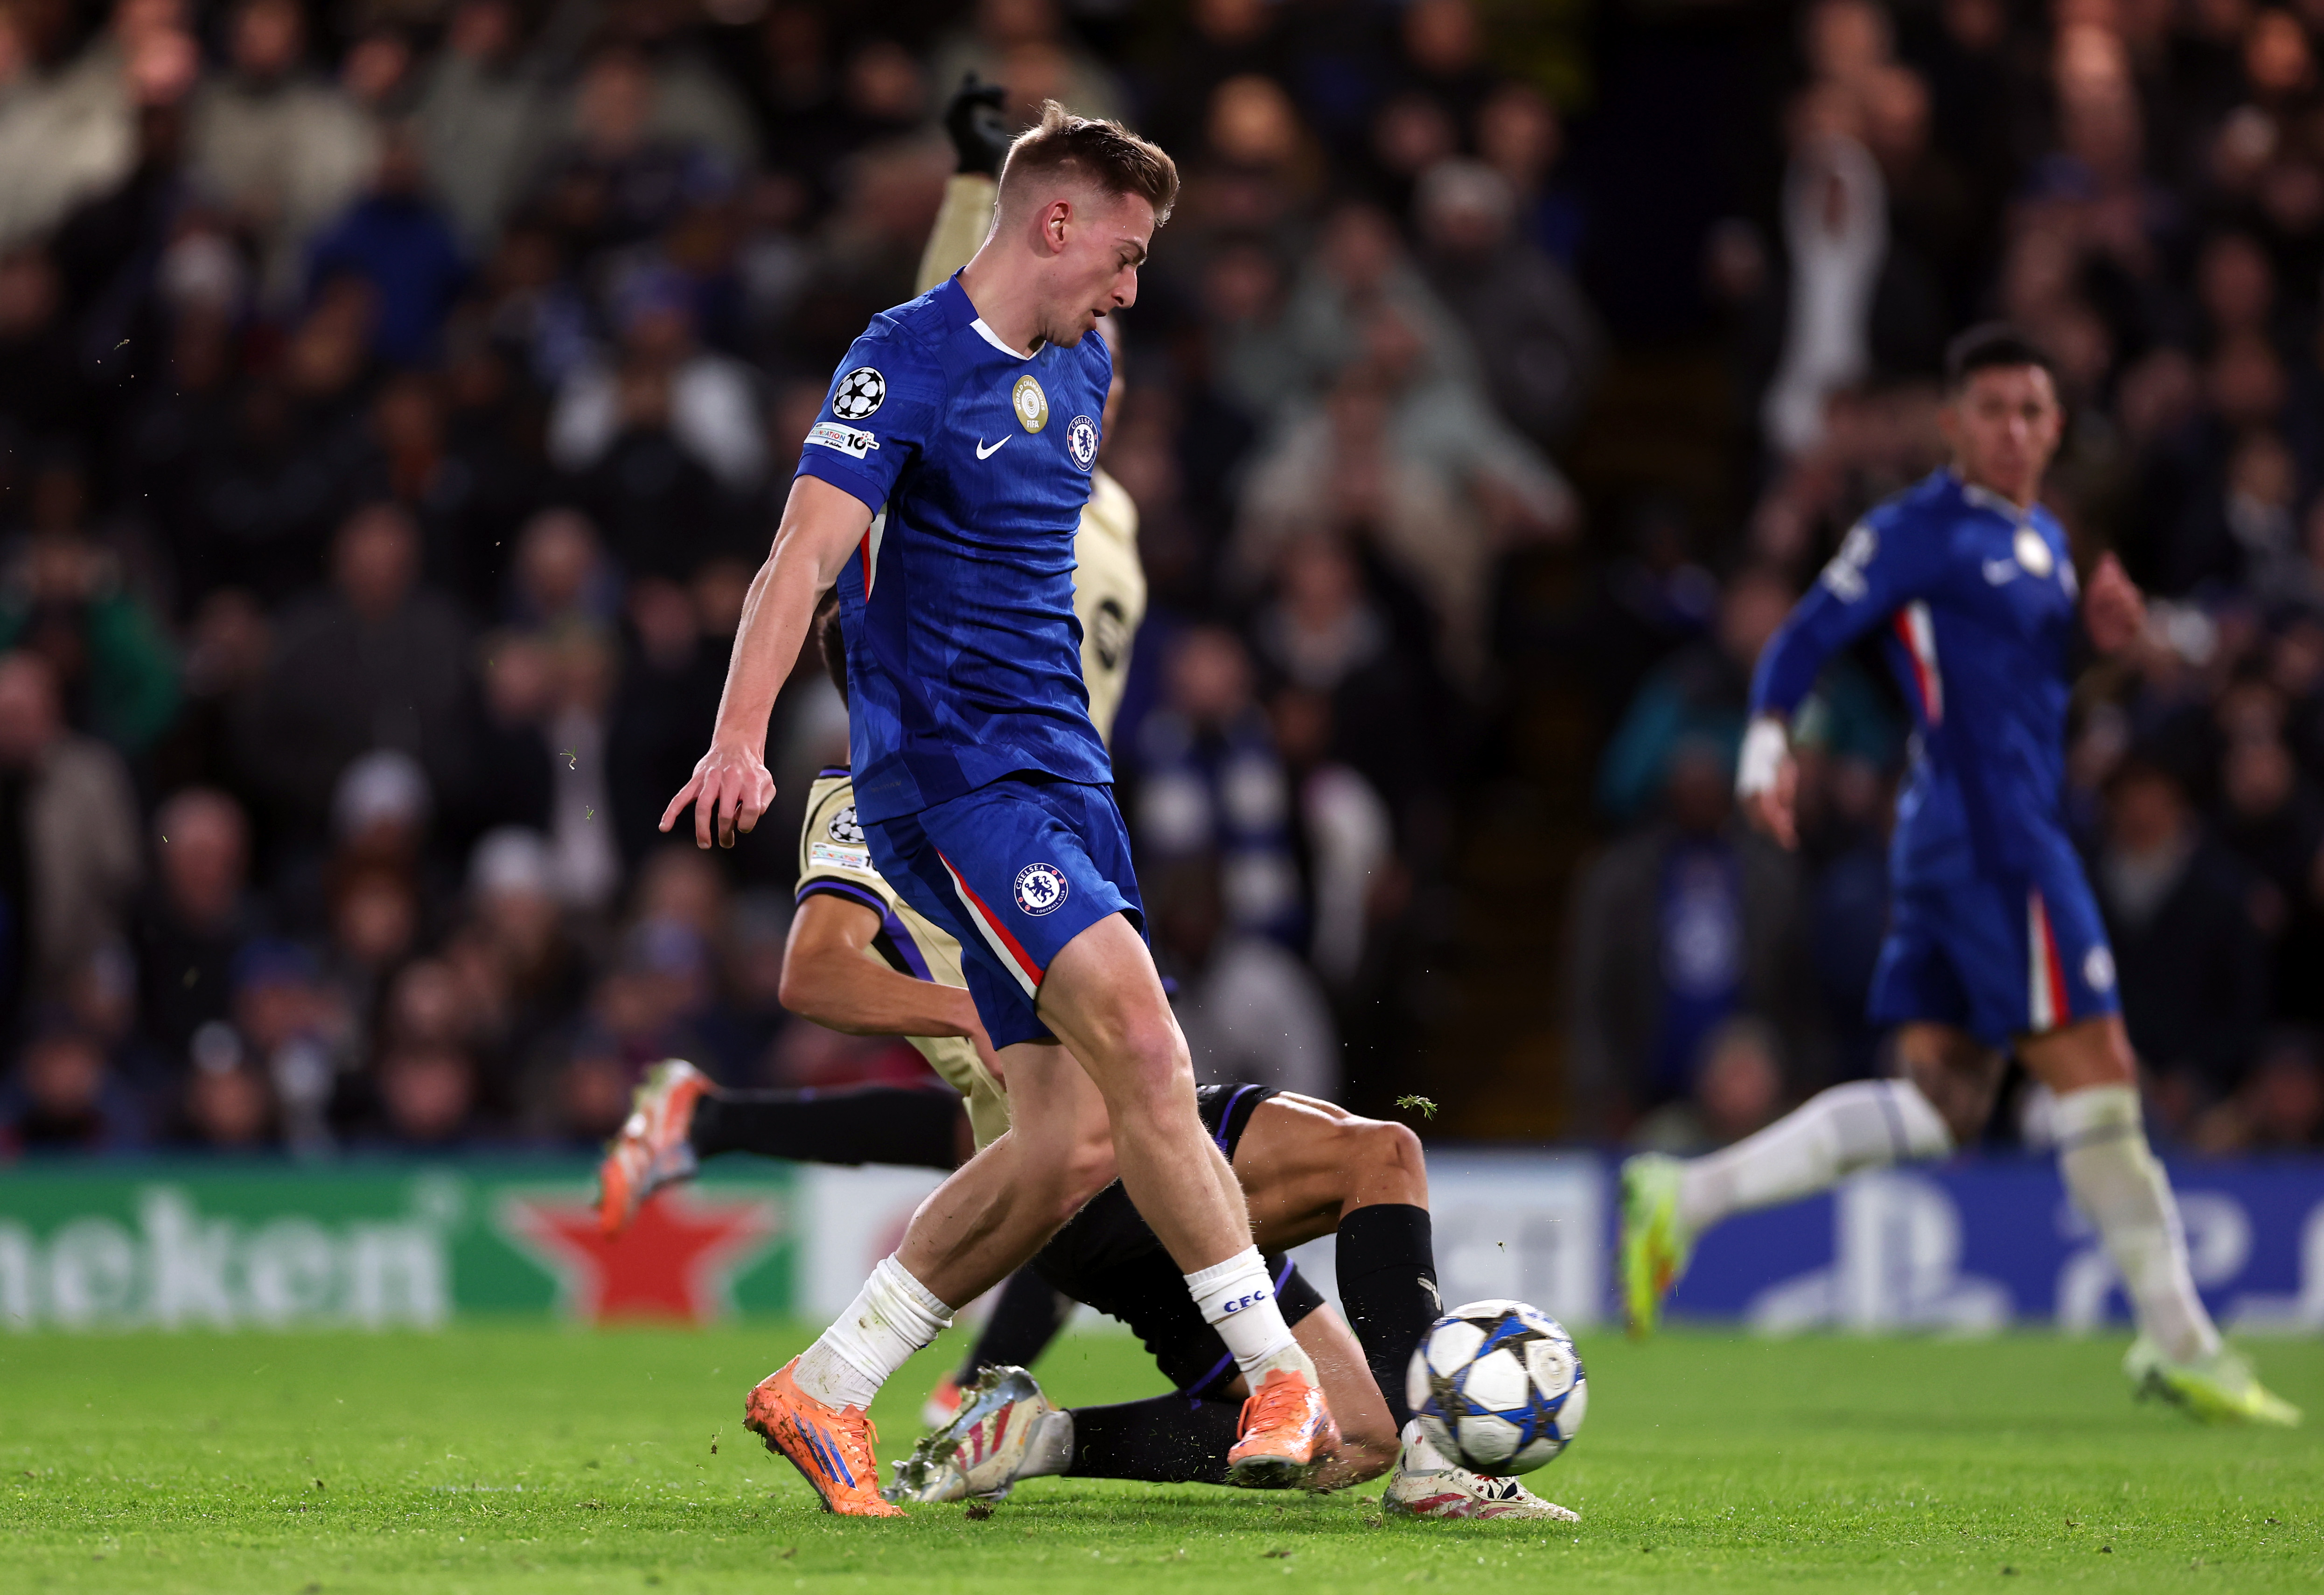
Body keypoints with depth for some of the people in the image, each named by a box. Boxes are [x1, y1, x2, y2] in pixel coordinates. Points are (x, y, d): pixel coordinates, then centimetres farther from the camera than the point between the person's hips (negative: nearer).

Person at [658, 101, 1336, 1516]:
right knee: (1140, 1041, -22)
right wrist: (742, 737, -33)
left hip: (1058, 766, 8)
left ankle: (824, 1394, 9)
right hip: (949, 774, -8)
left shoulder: (1081, 371, 16)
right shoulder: (908, 362, -9)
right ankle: (1282, 1378, -17)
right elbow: (807, 554, -21)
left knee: (1066, 1150, -1)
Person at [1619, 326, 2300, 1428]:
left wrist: (2097, 633, 8)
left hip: (2019, 834, 10)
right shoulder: (1922, 530, -7)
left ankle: (1685, 1199, 3)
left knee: (1940, 1106, 6)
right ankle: (2178, 1345, 1)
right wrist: (1768, 748, -24)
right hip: (1986, 834, -10)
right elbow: (1804, 640, -9)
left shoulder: (2043, 541, 19)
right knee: (2097, 1078, -6)